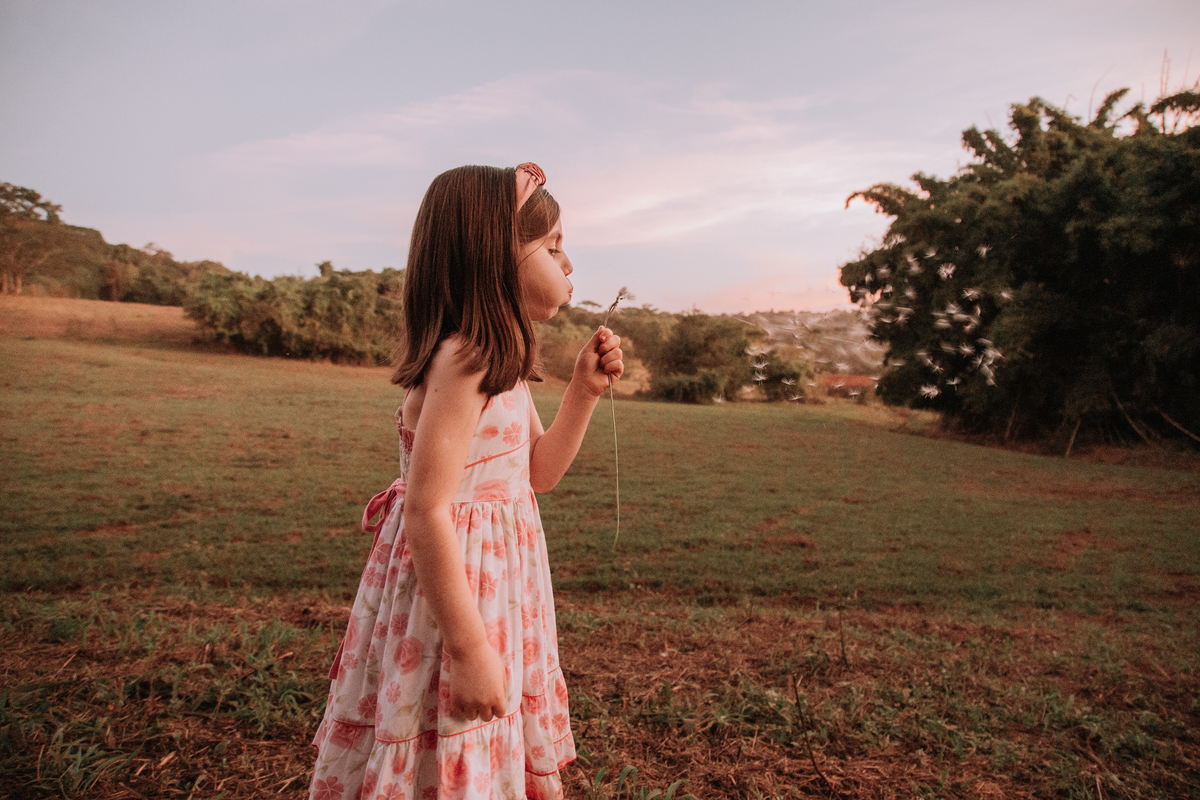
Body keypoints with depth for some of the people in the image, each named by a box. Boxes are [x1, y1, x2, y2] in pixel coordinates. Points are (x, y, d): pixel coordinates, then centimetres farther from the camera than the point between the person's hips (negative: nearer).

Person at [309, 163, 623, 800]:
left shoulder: (498, 363, 6)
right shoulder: (463, 362, -23)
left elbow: (538, 472, 13)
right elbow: (427, 513, -26)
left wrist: (584, 389, 4)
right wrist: (470, 649, -23)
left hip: (495, 580, 9)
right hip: (456, 587, -9)